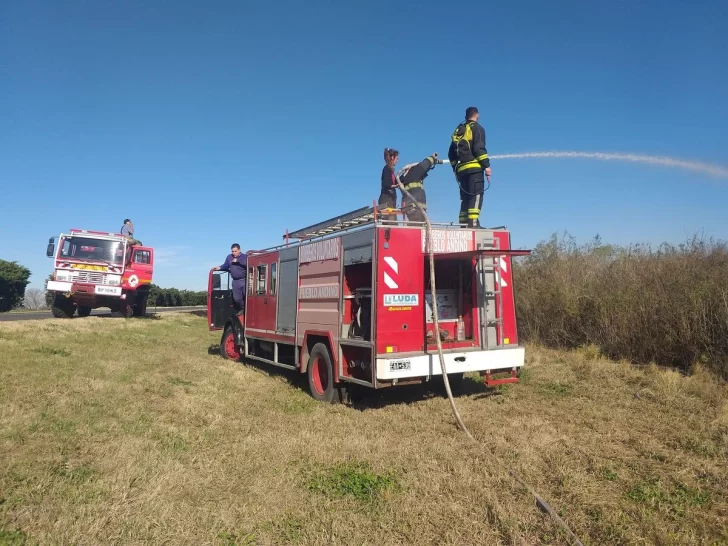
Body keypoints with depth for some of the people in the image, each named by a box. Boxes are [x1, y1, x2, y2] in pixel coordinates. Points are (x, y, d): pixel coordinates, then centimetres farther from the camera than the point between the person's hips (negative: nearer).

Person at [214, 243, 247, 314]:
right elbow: (225, 266, 20)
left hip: (244, 280, -4)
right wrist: (220, 268, 0)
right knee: (236, 298, 6)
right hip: (235, 281, 4)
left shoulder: (245, 257, -4)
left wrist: (238, 261, -23)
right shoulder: (229, 257, 11)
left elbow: (247, 264, -22)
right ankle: (242, 308, 30)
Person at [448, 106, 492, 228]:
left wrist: (455, 169, 24)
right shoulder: (477, 128, 2)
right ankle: (473, 223, -24)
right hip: (474, 167, -7)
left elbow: (451, 153, 20)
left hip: (462, 169, 7)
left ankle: (463, 224, 2)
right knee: (476, 195, -13)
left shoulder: (459, 130, 22)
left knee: (466, 198, 7)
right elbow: (479, 148, -12)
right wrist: (486, 165, -12)